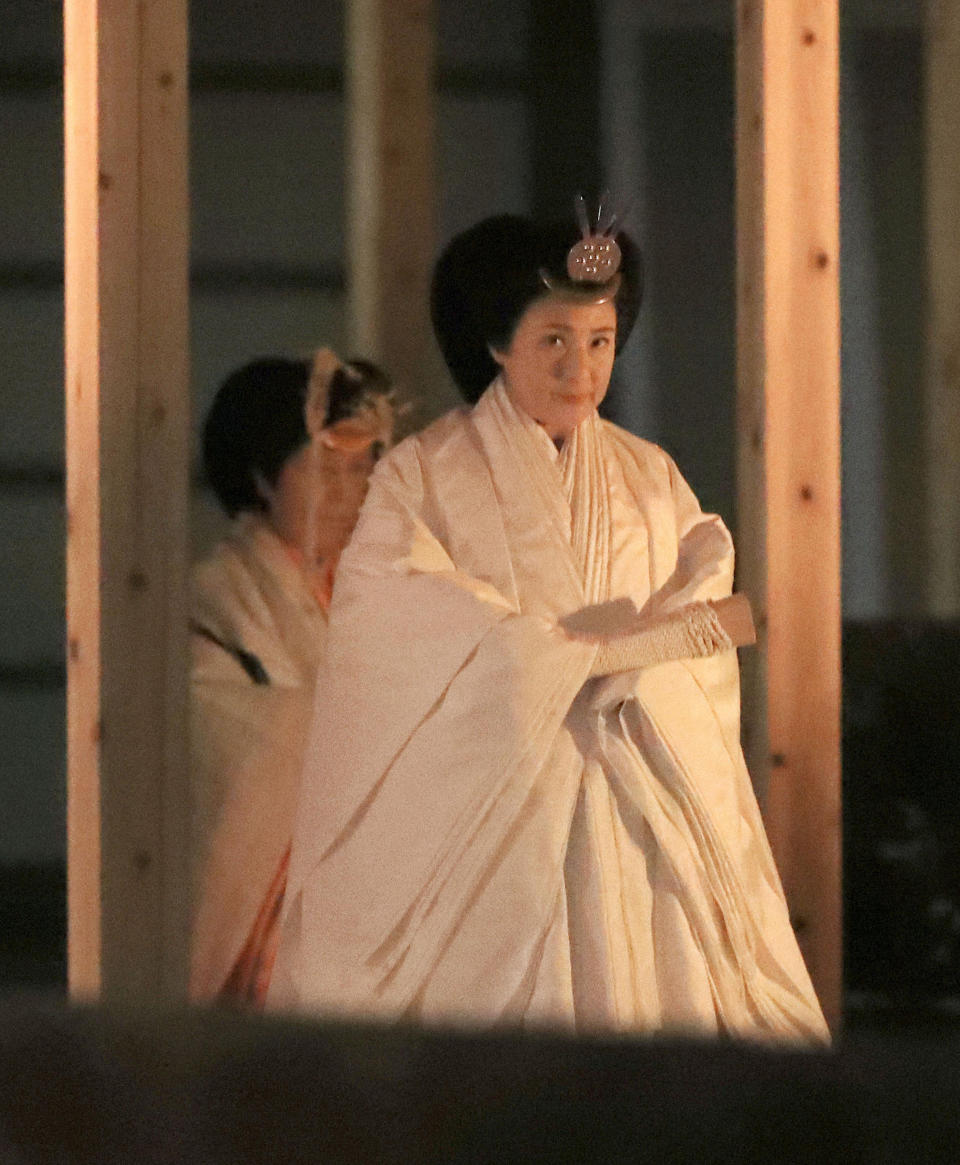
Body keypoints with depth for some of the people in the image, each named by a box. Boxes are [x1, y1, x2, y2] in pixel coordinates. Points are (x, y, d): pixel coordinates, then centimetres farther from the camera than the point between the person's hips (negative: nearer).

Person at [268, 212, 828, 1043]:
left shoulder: (651, 482, 11)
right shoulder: (422, 481, -1)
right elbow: (469, 656, -11)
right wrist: (672, 633, -9)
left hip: (638, 835, 3)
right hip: (486, 824, -3)